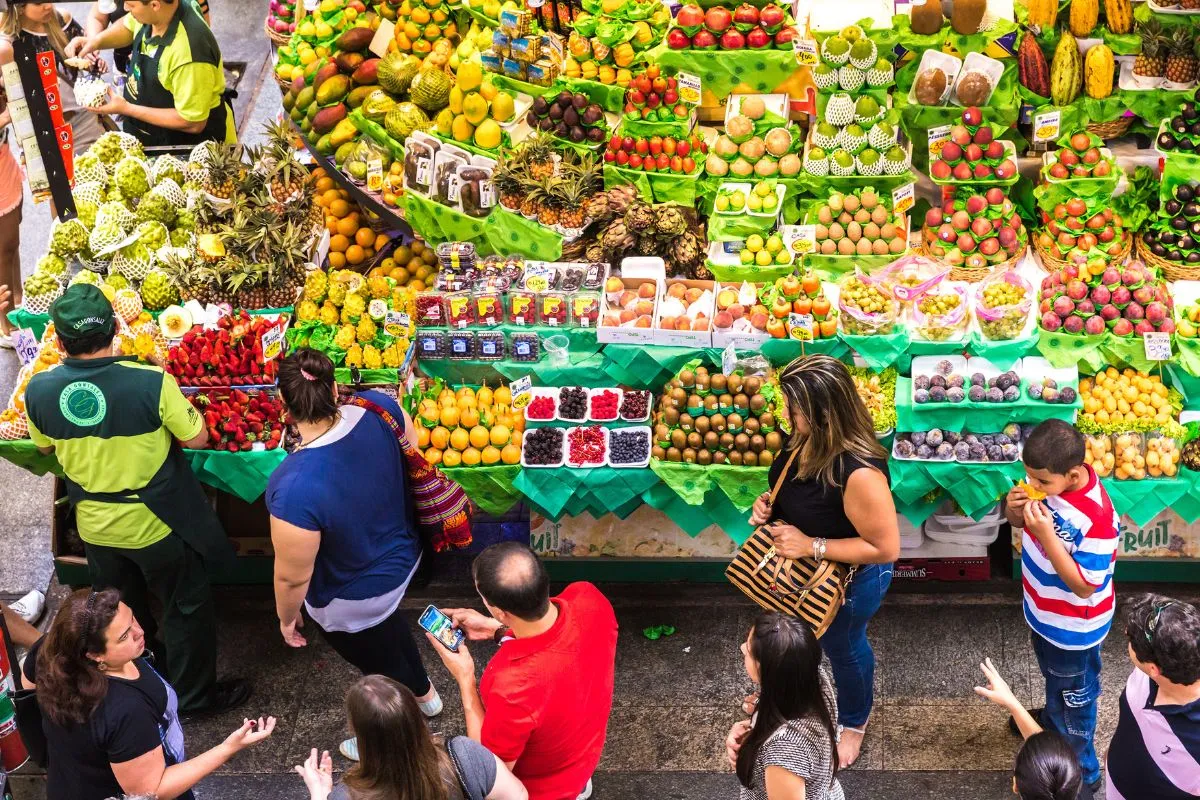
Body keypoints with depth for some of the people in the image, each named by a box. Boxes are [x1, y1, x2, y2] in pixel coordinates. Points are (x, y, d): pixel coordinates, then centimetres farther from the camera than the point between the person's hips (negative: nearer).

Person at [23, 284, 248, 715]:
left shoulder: (39, 390, -17)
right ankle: (195, 695, 33)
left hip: (94, 526, 4)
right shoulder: (151, 382, -30)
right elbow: (196, 438, -17)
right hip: (156, 524, -4)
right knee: (186, 609, 19)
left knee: (120, 610, 29)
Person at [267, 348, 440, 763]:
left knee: (382, 668, 24)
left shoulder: (295, 487, -42)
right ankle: (425, 694, 65)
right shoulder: (378, 409, -26)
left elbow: (292, 576, -27)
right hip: (402, 557, 6)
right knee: (389, 623, 38)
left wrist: (287, 617, -6)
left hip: (351, 603, -6)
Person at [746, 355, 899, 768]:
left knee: (843, 647, 23)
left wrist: (812, 546, -34)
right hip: (804, 570, 7)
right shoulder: (806, 439, -18)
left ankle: (854, 723, 54)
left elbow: (887, 548, -33)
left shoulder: (859, 473, -42)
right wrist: (769, 503, -15)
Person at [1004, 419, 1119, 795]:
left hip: (1073, 627, -7)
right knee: (1054, 678, 35)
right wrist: (1014, 508, -23)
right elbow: (1019, 522, 1)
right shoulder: (1048, 478, -18)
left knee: (1072, 698, 18)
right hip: (1043, 610, 7)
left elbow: (1083, 586, -31)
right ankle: (1053, 720, 64)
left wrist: (1046, 535, -39)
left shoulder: (1097, 518, -39)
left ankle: (1081, 772, 41)